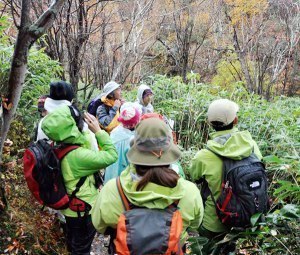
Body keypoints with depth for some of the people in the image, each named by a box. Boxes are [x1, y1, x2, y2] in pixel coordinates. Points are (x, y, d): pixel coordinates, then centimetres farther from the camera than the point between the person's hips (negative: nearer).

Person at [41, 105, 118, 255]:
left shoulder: (58, 148, -9)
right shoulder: (78, 155, -35)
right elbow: (112, 155, -29)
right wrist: (98, 131, -25)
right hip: (84, 210, -8)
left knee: (73, 242, 31)